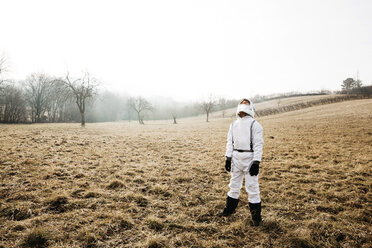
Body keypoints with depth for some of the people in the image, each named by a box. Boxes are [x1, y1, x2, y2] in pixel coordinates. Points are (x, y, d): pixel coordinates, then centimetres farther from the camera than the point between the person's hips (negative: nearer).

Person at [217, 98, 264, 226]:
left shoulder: (254, 124, -6)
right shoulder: (233, 124, 12)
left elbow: (258, 144, -9)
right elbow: (230, 142, 11)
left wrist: (256, 162, -15)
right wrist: (228, 157, 4)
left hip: (249, 159, -5)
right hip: (236, 158, 5)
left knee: (252, 187, 0)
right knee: (234, 185, 17)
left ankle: (256, 216, 14)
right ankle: (229, 210, 32)